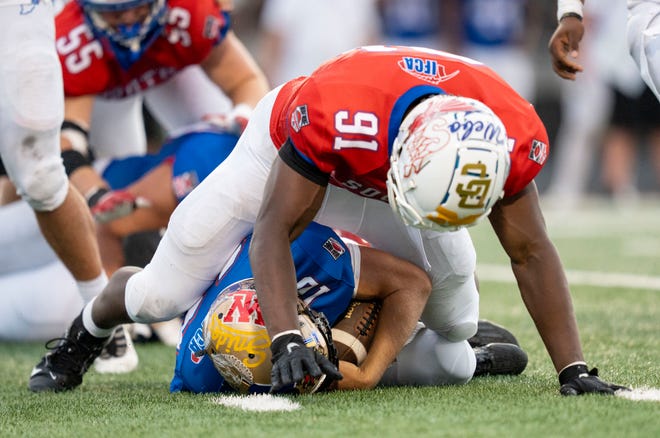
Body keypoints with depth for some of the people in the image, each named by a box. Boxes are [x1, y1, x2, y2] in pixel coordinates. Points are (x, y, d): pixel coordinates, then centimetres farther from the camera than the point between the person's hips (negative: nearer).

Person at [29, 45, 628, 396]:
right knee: (161, 296, -1)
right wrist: (286, 338, -49)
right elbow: (274, 231, -37)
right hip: (284, 156, -3)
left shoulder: (511, 136, -36)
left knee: (455, 327, -6)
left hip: (373, 191, 3)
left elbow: (531, 253, -22)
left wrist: (574, 369, -25)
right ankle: (81, 340, 32)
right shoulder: (331, 108, -47)